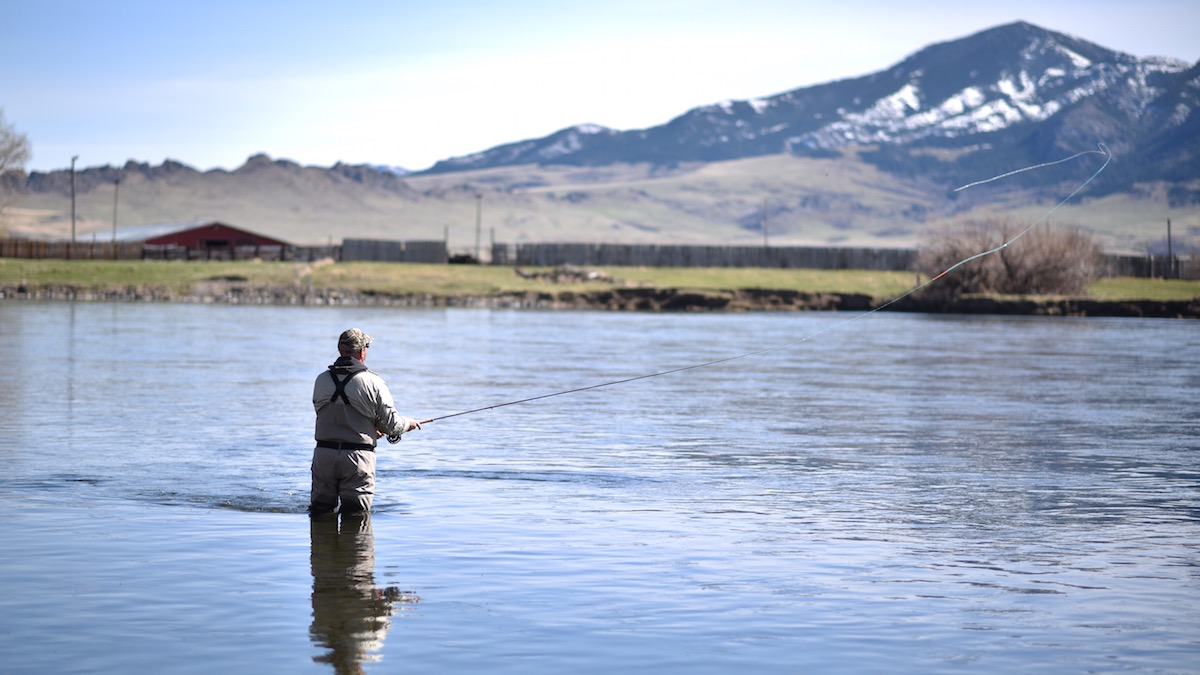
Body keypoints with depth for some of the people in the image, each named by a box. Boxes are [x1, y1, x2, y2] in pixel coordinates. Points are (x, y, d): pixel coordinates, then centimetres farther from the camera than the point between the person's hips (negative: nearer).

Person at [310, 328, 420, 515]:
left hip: (324, 454, 3)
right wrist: (408, 423, 21)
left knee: (320, 510, 12)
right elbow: (391, 424, -4)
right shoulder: (373, 383, -7)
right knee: (356, 513, 3)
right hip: (358, 457, -3)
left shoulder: (321, 381, 6)